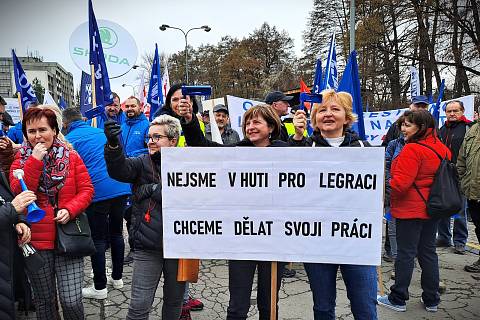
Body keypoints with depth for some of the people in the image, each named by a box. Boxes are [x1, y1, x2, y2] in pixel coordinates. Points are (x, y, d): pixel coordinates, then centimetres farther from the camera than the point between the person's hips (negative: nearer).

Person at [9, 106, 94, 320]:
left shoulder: (71, 157, 1)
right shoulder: (21, 159, 4)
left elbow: (86, 190, 0)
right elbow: (19, 192, -11)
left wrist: (70, 209, -16)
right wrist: (34, 161, -17)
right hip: (36, 238, 1)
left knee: (72, 301, -4)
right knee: (44, 301, 17)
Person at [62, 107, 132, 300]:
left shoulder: (69, 140, 0)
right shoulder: (103, 132, 16)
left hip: (97, 193, -5)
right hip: (121, 188, 6)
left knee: (98, 239, 5)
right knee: (116, 233, 17)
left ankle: (100, 287, 16)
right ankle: (117, 278, 30)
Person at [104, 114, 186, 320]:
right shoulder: (142, 163, 1)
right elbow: (118, 170, -18)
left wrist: (150, 189, -14)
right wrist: (113, 144, -36)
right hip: (147, 248, 0)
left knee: (174, 301, 19)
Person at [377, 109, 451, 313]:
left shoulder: (412, 149, -20)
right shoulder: (442, 148, 7)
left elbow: (400, 183, -25)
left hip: (410, 210, -8)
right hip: (432, 210, 8)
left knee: (405, 253, 2)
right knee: (428, 252, 16)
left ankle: (398, 299, 15)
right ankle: (431, 300, 27)